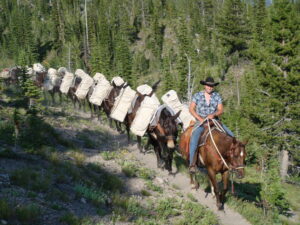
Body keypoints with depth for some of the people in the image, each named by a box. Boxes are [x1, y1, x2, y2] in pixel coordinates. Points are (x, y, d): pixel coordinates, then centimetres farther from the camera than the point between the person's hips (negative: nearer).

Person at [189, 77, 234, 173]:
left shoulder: (217, 96, 7)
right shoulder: (197, 95, 2)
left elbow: (220, 110, 2)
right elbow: (191, 109, -1)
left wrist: (214, 114, -19)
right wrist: (200, 118, -14)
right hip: (201, 121, -3)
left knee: (231, 136, -12)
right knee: (194, 138, -29)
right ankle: (192, 164, -30)